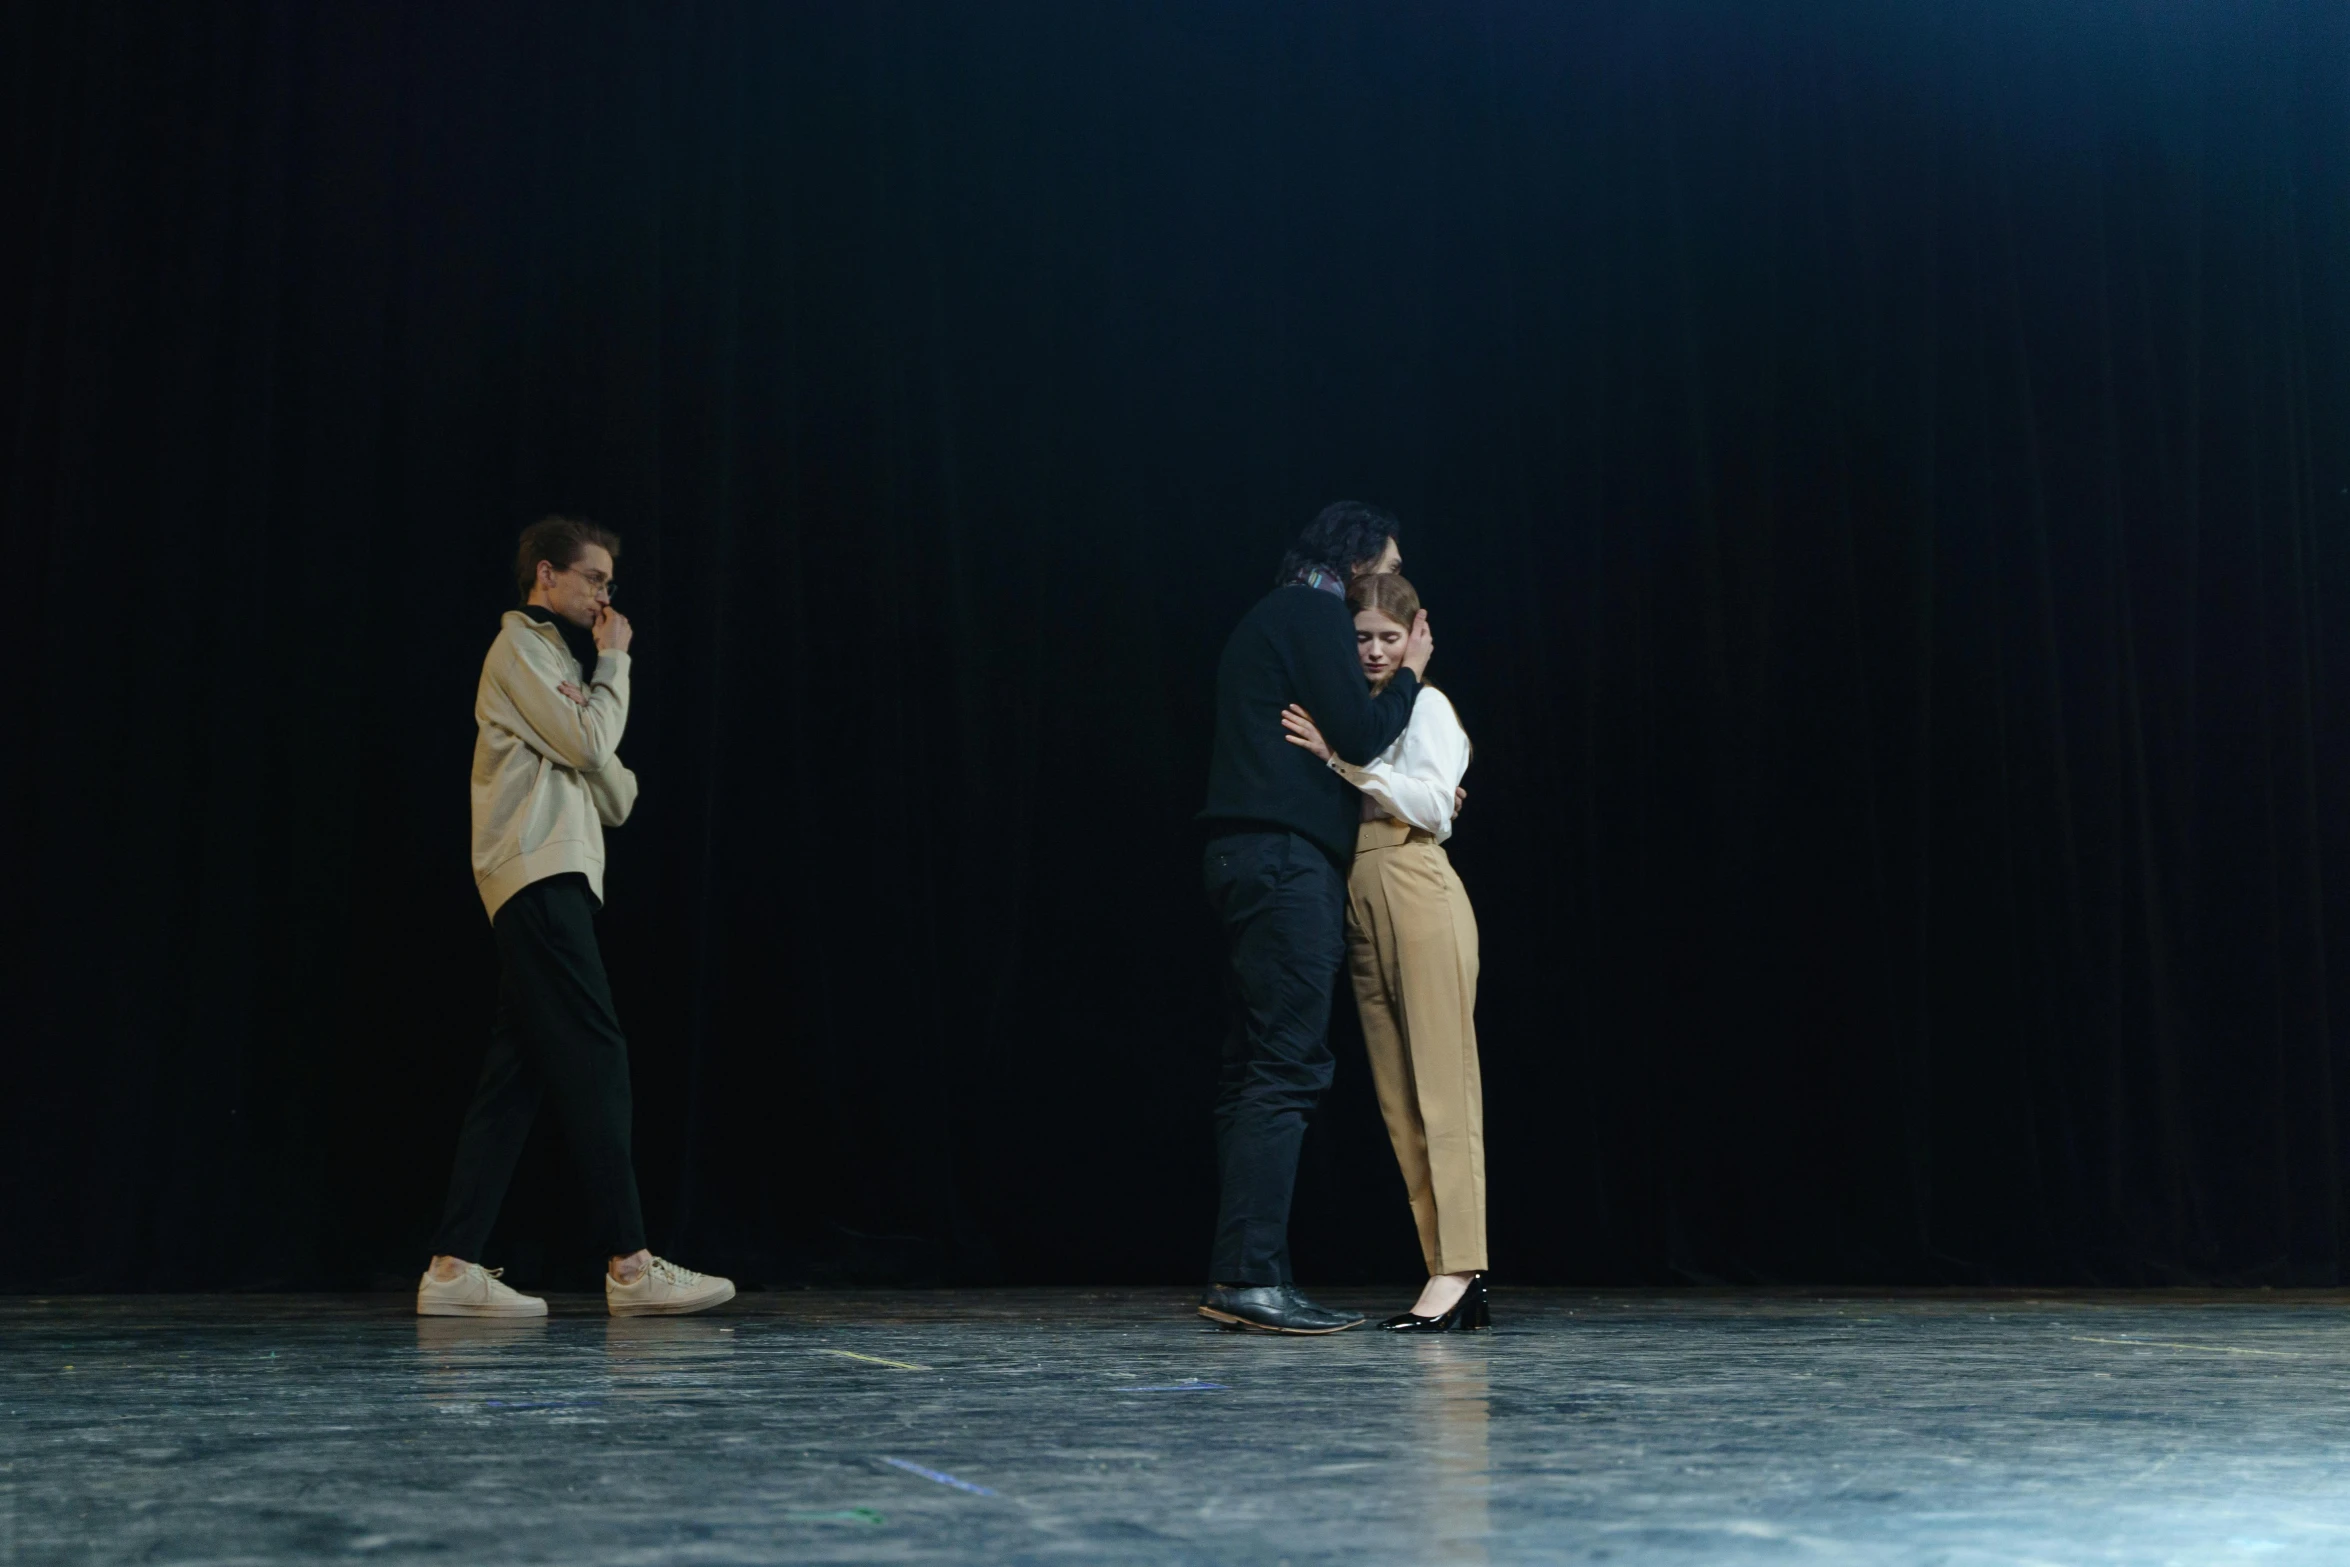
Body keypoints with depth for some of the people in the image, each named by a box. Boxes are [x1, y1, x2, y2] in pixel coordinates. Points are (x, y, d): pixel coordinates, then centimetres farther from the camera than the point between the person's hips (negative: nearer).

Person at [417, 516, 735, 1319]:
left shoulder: (548, 652, 28)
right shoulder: (520, 646, 0)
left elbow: (615, 795, 24)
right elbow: (590, 742, -11)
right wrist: (613, 660, 1)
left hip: (550, 880, 10)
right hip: (540, 876, -10)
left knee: (516, 1073, 4)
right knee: (594, 1056, -15)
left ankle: (453, 1267, 3)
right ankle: (629, 1264, -18)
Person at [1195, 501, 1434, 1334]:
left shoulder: (1267, 619, 26)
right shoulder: (1315, 613, -4)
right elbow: (1360, 734, -11)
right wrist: (1410, 673, 4)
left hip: (1251, 859, 10)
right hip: (1287, 857, -10)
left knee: (1253, 1068, 8)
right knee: (1287, 1065, -13)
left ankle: (1233, 1278, 9)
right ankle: (1254, 1276, -16)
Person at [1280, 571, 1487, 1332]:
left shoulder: (1426, 705, 2)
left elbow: (1430, 801, -12)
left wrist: (1338, 759, -16)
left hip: (1419, 892, -7)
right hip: (1362, 908, 7)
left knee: (1442, 1087, -11)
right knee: (1398, 1099, 2)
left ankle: (1458, 1270, -14)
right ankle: (1453, 1276, 3)